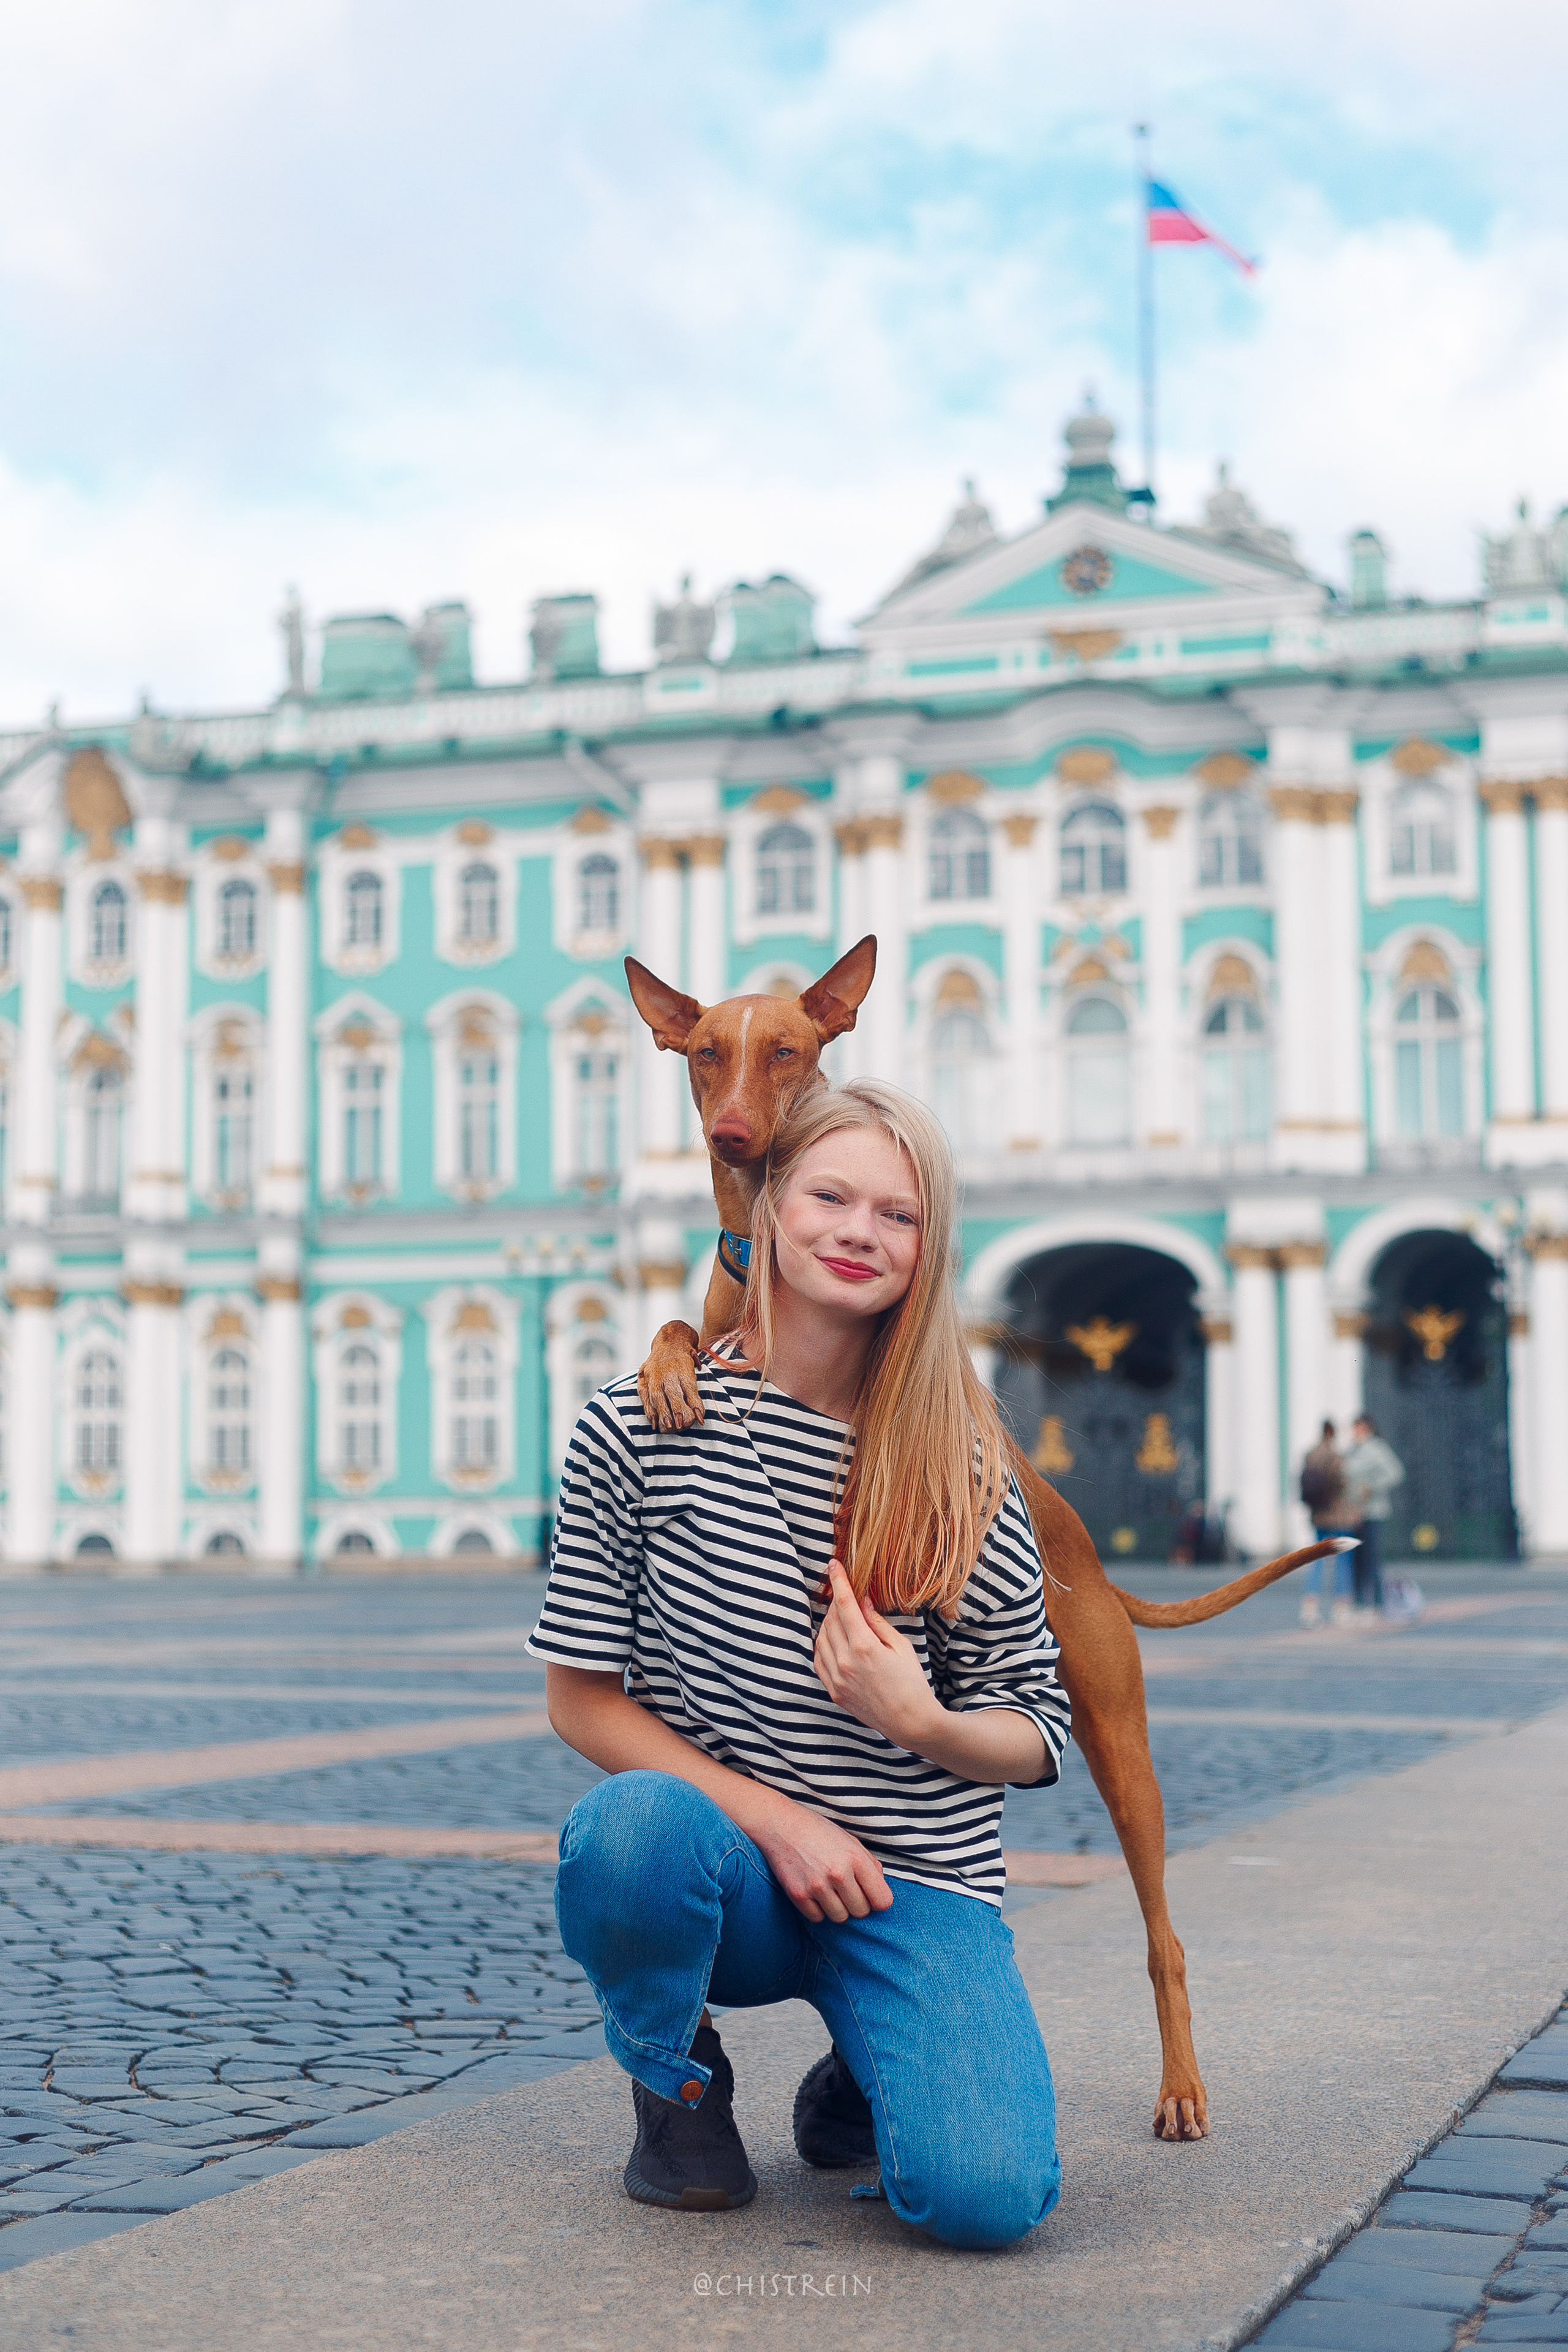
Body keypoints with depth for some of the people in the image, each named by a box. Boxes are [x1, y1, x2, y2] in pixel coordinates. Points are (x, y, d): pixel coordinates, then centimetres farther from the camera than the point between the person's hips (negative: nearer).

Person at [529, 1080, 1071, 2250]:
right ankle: (678, 2081, -1)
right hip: (728, 1878, 0)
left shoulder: (961, 1465, -3)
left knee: (988, 2196, -23)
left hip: (914, 1882, 1)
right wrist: (771, 1818, -12)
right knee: (636, 1823, -37)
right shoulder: (642, 1426, -6)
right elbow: (581, 1697, -2)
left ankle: (861, 2086, 16)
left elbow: (1038, 1732, 3)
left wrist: (918, 1720, -19)